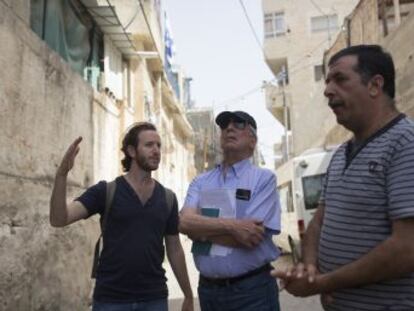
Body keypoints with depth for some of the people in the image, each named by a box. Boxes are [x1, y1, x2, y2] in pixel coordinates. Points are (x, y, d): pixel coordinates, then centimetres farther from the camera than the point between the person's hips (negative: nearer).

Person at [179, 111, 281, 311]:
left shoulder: (264, 179, -7)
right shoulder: (201, 182, 6)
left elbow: (250, 237, -17)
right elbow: (185, 222, -10)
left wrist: (201, 229, -8)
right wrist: (231, 225, -22)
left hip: (252, 289, -4)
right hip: (208, 288, 4)